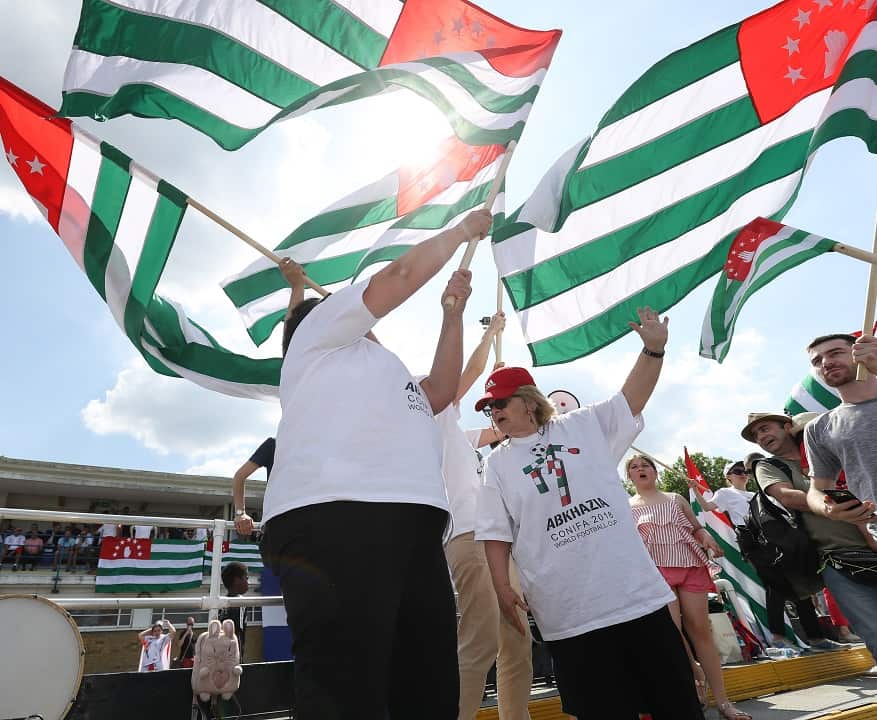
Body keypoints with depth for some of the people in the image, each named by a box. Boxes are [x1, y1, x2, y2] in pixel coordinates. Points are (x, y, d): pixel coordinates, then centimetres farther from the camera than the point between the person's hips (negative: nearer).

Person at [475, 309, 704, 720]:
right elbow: (496, 533, 2)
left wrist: (654, 348, -13)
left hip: (636, 592, 1)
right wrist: (502, 587, -8)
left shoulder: (585, 426, 6)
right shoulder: (497, 463, 4)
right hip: (568, 611, -1)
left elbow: (633, 398, 1)